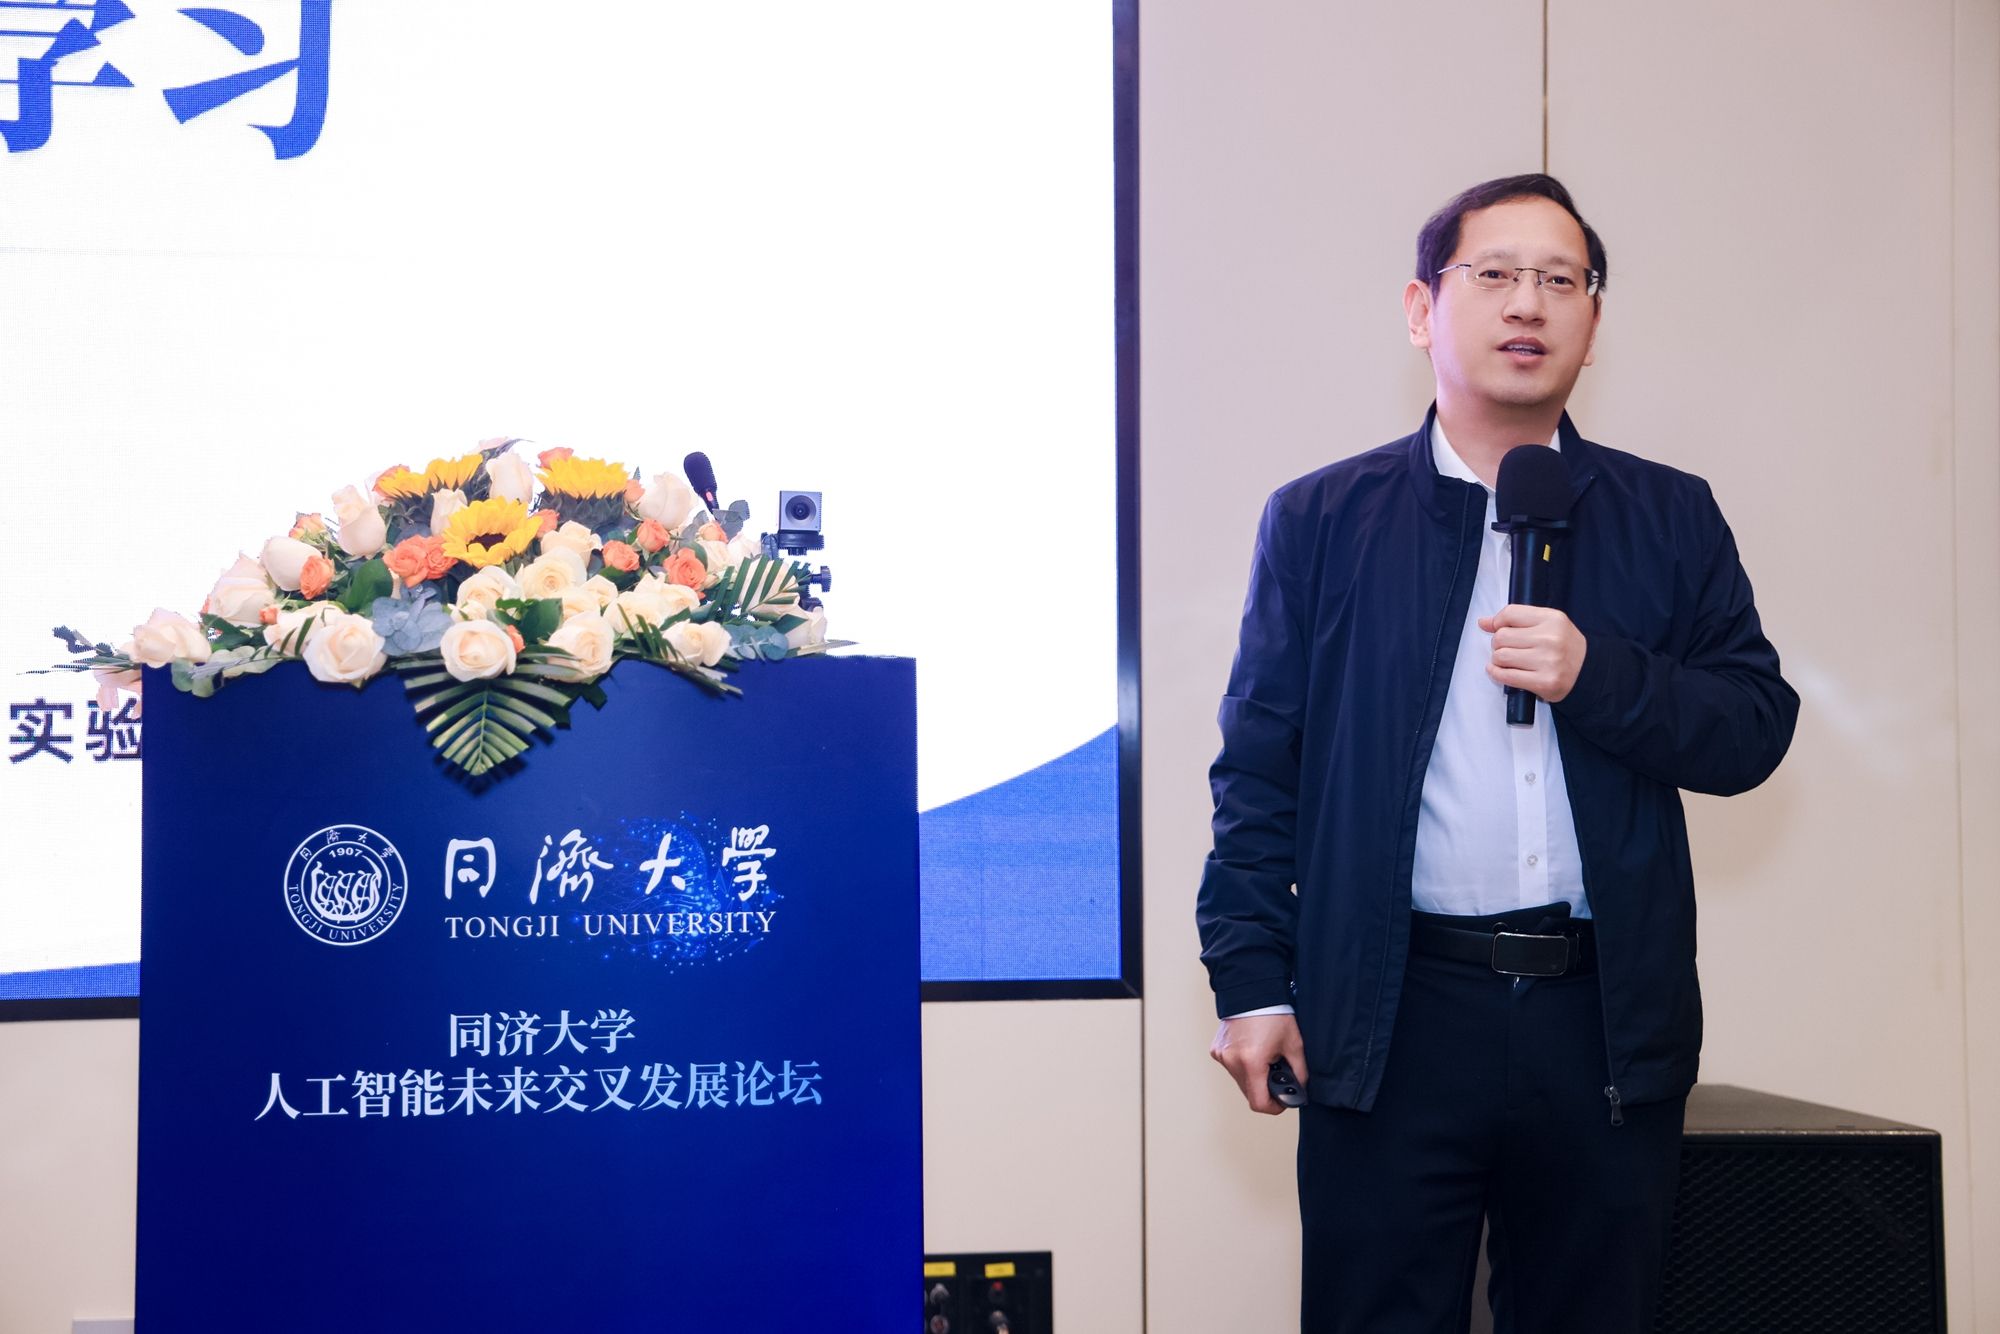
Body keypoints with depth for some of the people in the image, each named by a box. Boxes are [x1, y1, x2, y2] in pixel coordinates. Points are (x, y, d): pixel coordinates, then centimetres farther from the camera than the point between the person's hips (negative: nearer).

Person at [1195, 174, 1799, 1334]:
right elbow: (1258, 769, 4)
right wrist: (1254, 979, -2)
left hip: (1610, 1022, 2)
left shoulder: (1670, 518, 10)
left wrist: (1597, 675, -12)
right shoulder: (1319, 521, 6)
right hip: (1394, 1021, -2)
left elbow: (1756, 729, 5)